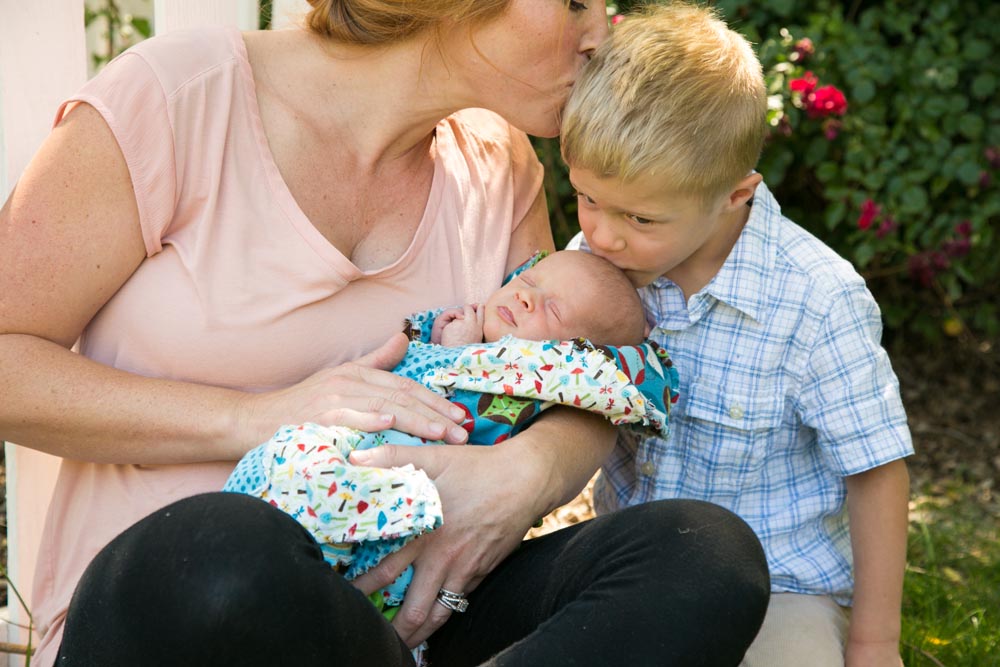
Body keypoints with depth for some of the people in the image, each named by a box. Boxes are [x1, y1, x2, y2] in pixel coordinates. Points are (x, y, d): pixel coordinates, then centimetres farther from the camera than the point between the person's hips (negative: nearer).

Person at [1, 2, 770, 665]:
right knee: (228, 556, -41)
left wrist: (529, 472, -16)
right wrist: (252, 417, -21)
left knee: (709, 553, -20)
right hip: (157, 602, -4)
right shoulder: (176, 97, -10)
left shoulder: (494, 163, 6)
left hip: (406, 593, 4)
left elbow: (585, 397, 8)